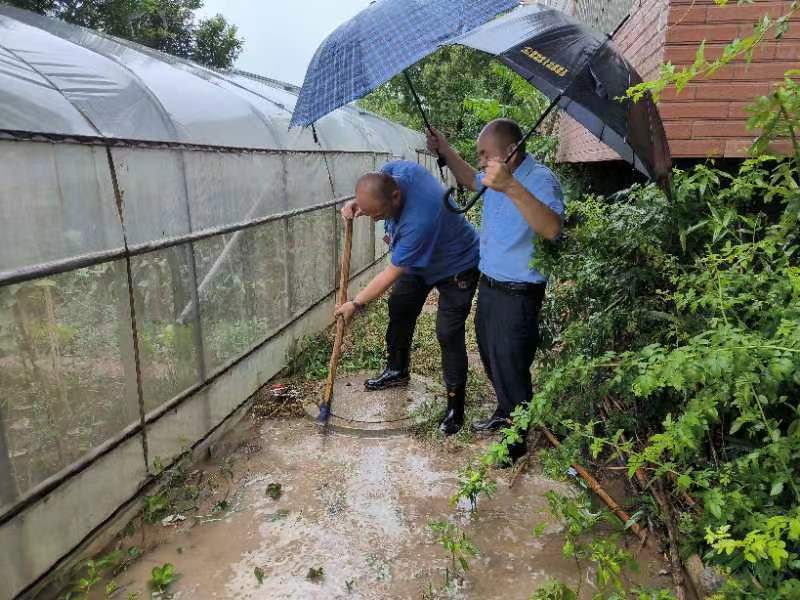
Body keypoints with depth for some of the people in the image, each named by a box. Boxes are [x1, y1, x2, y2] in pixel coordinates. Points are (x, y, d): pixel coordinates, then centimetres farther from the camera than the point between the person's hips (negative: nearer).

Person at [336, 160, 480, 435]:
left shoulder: (419, 221, -44)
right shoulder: (396, 169, -23)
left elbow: (391, 274, -32)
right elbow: (372, 195, 3)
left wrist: (355, 304, -21)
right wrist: (356, 204, -19)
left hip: (456, 267, -9)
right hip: (419, 259, 9)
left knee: (449, 335, -11)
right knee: (399, 309, 17)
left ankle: (455, 407, 1)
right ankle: (397, 370, 37)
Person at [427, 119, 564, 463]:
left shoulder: (540, 180, -22)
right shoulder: (498, 176, 4)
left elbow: (552, 230, -41)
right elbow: (471, 180, 28)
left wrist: (511, 187, -51)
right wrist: (446, 151, 16)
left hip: (518, 294, -9)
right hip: (489, 285, 9)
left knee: (510, 366, 2)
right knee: (491, 357, 22)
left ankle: (518, 438, 23)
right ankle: (505, 413, 44)